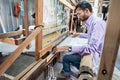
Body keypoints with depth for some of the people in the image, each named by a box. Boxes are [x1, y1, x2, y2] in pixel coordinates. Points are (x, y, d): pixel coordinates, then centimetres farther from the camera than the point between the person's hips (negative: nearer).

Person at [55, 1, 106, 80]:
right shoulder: (92, 22, 4)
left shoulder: (97, 23, -26)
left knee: (66, 58, -6)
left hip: (95, 56, -9)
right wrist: (80, 34, 34)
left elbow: (92, 48, -34)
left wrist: (68, 48, -36)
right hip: (92, 52, 9)